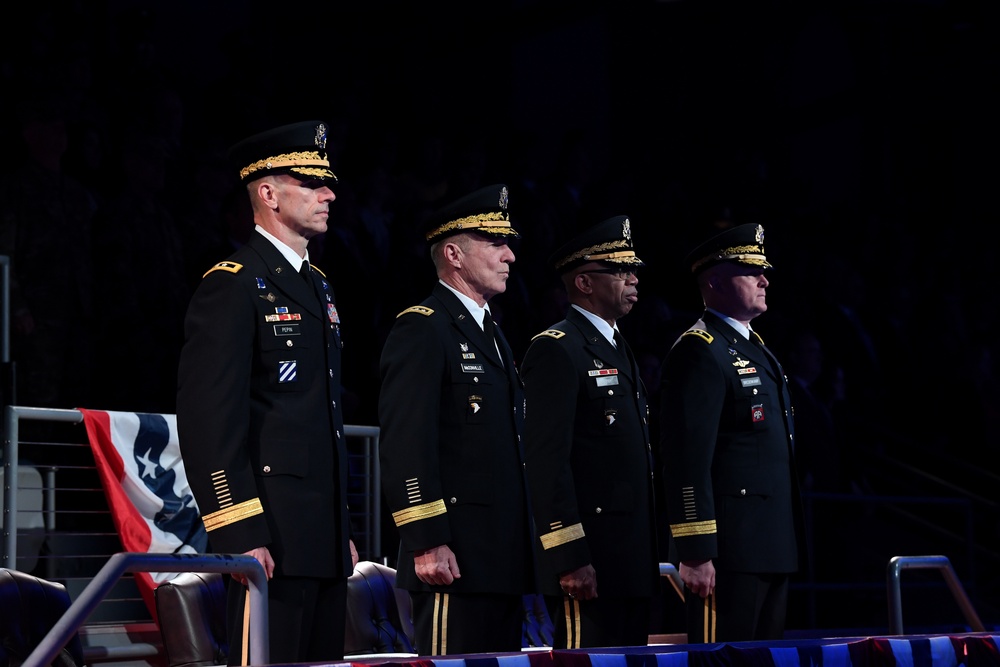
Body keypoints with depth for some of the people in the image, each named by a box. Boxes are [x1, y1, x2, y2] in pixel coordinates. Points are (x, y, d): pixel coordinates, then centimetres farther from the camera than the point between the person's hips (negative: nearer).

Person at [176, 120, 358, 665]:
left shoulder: (318, 287, 21)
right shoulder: (233, 285, -8)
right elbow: (208, 421, -15)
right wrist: (240, 534, -20)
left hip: (324, 538, 9)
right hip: (270, 537, -9)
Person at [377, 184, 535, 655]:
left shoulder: (490, 334, 22)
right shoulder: (422, 329, -8)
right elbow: (404, 444, -17)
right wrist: (426, 542, -22)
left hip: (504, 560, 9)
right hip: (454, 559, -9)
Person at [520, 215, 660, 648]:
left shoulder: (617, 349, 21)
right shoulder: (556, 351, -10)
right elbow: (547, 461, -17)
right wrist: (569, 559, -22)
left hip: (632, 561, 9)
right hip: (588, 563, -9)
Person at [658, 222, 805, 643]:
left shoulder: (754, 348, 20)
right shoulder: (699, 351, -11)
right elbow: (687, 459, -18)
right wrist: (695, 553, -23)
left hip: (773, 549, 10)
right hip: (727, 552, -10)